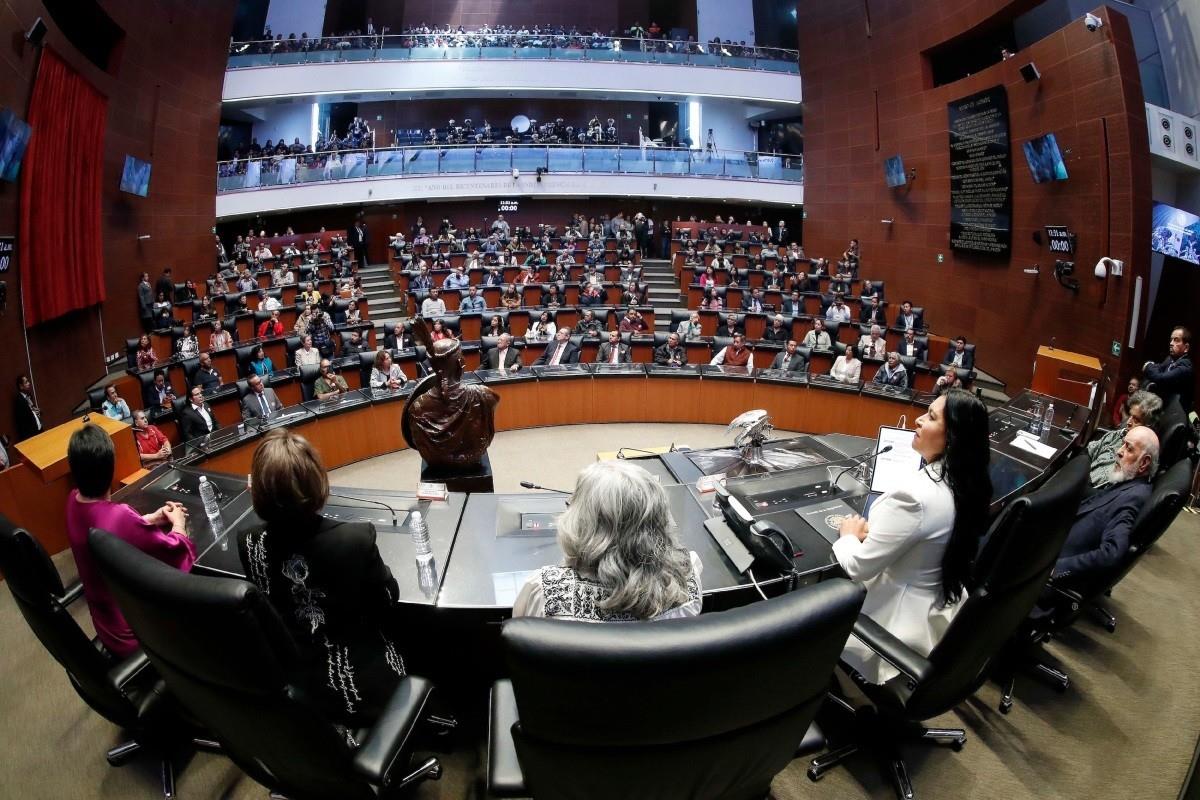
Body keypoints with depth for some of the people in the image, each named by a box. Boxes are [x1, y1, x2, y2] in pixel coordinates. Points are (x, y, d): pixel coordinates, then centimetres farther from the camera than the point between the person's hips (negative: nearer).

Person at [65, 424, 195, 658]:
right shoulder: (119, 516, -35)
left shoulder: (74, 500, -11)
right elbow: (179, 552, -21)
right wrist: (178, 522, -2)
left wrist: (154, 517, 5)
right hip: (132, 635, -7)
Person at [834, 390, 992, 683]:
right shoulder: (969, 485, -5)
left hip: (901, 622, -8)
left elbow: (858, 566, -23)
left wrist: (849, 535, -4)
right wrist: (872, 532, 2)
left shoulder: (915, 495, -32)